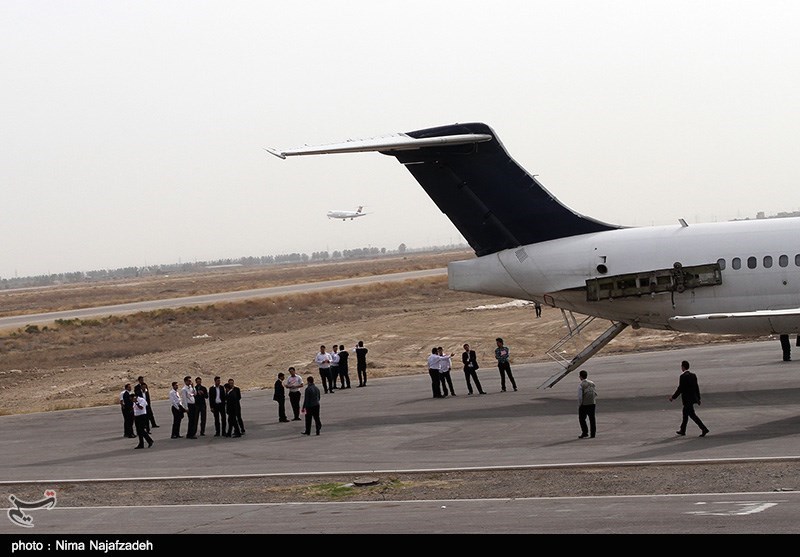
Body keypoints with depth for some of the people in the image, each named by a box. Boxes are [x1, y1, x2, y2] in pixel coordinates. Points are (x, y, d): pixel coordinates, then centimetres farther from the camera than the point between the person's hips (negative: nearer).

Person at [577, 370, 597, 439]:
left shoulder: (581, 385, -13)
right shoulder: (592, 383, 5)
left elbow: (580, 397, -16)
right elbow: (596, 394, 9)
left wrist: (579, 405, -6)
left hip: (584, 404, -5)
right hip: (592, 404, 5)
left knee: (582, 419, 7)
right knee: (592, 419, 11)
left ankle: (585, 432, 0)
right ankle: (592, 434, 13)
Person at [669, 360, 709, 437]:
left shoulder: (683, 376, -18)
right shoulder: (693, 375, 7)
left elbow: (680, 389, -18)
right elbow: (696, 387, 10)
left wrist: (673, 397, -7)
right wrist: (698, 398, 16)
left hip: (687, 399, -9)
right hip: (693, 398, 9)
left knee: (692, 414, -6)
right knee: (685, 413, 20)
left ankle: (704, 429, -14)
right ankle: (682, 430, 29)